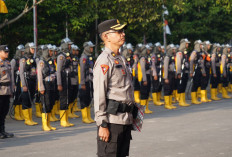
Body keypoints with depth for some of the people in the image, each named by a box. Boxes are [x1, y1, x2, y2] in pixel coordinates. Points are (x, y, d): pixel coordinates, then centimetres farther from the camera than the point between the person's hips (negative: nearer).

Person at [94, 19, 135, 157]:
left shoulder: (121, 59, 17)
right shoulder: (104, 61, -13)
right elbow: (99, 95, -17)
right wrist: (102, 124, -20)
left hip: (126, 119, 9)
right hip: (112, 120, -9)